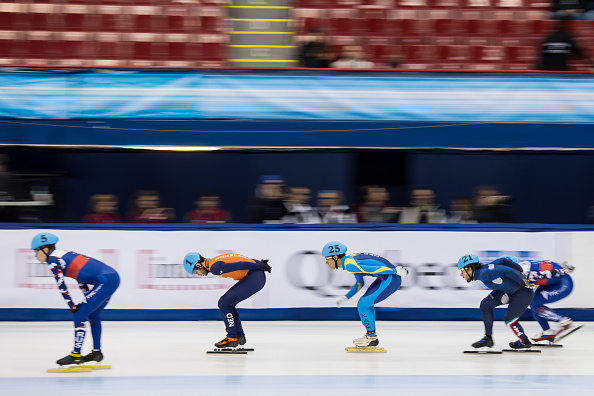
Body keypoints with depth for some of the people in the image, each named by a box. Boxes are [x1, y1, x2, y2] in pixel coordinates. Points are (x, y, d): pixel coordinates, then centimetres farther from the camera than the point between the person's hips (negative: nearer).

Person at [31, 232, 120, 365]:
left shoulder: (53, 261, -6)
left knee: (79, 316, -5)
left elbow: (62, 287, -9)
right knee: (93, 315, 24)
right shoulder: (64, 254, 21)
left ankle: (76, 354, -3)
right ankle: (96, 352, 32)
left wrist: (72, 307, -1)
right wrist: (88, 301, 21)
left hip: (105, 282, -10)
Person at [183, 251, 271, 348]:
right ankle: (240, 336, 22)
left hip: (254, 278, -10)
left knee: (224, 303, -8)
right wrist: (260, 263, 17)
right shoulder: (215, 262, 16)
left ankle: (232, 338, -2)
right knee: (227, 303, 16)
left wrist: (260, 266, -15)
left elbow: (240, 265, -20)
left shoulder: (215, 267, -16)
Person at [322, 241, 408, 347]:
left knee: (363, 304, -8)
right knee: (366, 302, 19)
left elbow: (373, 269, -21)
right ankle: (371, 336, 27)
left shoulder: (350, 265, -18)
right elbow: (360, 283, 24)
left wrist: (395, 271, -16)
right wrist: (346, 297, 20)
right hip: (385, 278, 10)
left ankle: (371, 337, 5)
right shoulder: (351, 259, 14)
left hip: (391, 278, -10)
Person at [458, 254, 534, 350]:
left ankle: (525, 342, 21)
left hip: (524, 291, -10)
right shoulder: (484, 268, 3)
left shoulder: (484, 274, -25)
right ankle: (488, 338, 9)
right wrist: (520, 270, 2)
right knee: (486, 304, 3)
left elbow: (506, 271, -31)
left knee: (509, 319, -3)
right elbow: (503, 260, 4)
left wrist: (522, 281, -27)